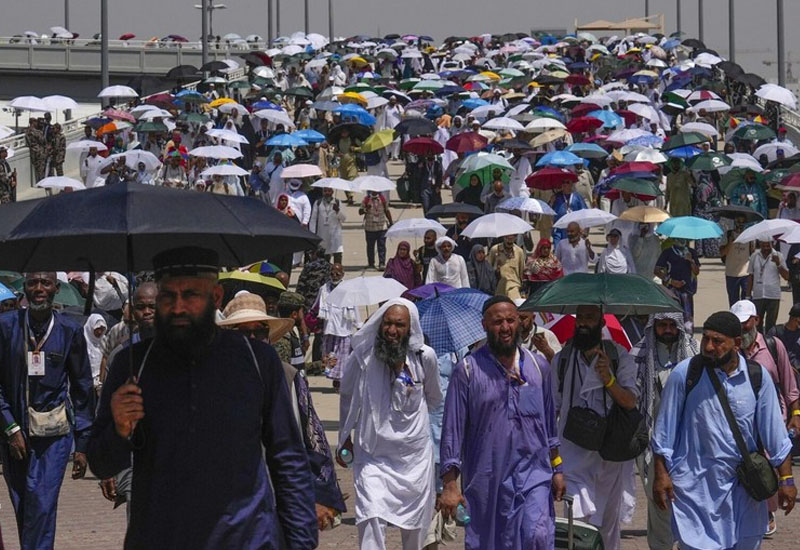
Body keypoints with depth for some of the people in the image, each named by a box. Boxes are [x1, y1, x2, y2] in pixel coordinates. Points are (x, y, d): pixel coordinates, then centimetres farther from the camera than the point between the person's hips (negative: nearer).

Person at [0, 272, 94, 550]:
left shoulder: (70, 331, 1)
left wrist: (82, 444, 3)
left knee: (42, 505, -13)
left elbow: (82, 391, 6)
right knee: (22, 509, 6)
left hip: (54, 433, -1)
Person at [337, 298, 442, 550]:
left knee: (415, 528, 11)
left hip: (414, 456, 2)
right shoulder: (362, 356, -8)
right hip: (372, 456, -2)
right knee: (371, 520, -17)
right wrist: (345, 438, 17)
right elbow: (348, 397, 11)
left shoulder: (425, 357, -6)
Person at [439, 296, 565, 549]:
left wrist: (557, 469, 14)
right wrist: (450, 485, -8)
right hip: (486, 478, -1)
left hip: (533, 473, 1)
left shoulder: (539, 366, 9)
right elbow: (452, 430, -3)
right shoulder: (468, 370, -2)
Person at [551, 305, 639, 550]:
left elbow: (630, 402, -9)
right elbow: (553, 407, 14)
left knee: (608, 517, 12)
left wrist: (608, 380, -25)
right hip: (574, 453, 0)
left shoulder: (619, 357, 1)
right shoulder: (562, 359, 7)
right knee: (581, 517, -20)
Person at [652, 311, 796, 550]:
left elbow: (774, 432, 4)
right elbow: (665, 430, 0)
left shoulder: (757, 376, -1)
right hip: (695, 484, -3)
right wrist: (661, 474, -2)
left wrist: (786, 479, 2)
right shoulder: (685, 374, -7)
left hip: (743, 486, 3)